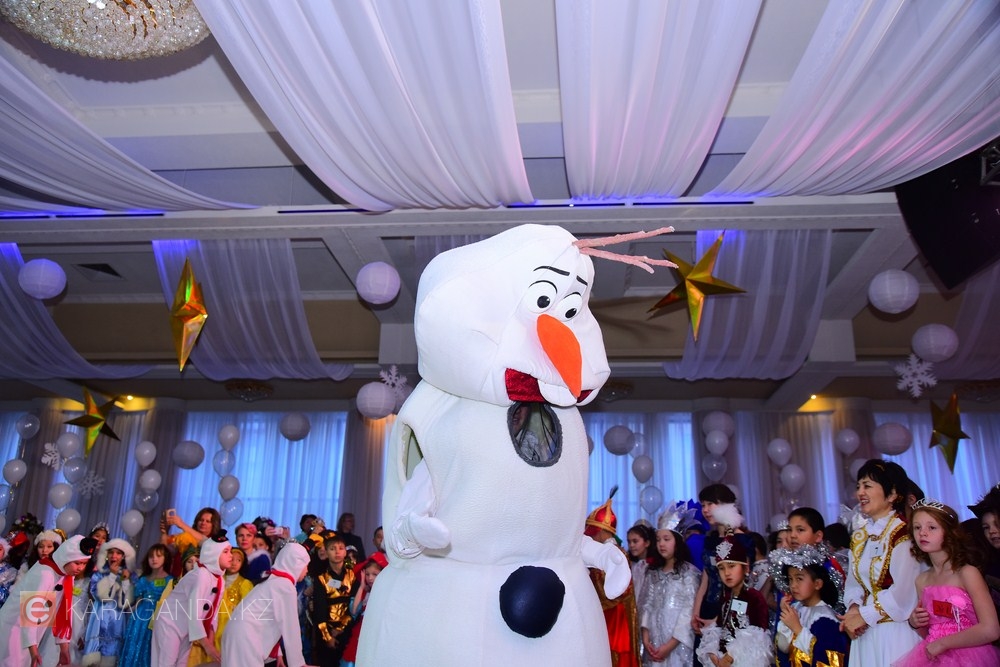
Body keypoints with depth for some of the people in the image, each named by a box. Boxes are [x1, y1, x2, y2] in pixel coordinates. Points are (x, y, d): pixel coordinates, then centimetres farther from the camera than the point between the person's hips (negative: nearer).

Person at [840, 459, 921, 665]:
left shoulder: (902, 532, -13)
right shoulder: (859, 537, 10)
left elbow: (902, 592, -19)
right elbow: (853, 582, 9)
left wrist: (864, 616, -13)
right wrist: (853, 608, -10)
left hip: (896, 632, -6)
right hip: (865, 632, 6)